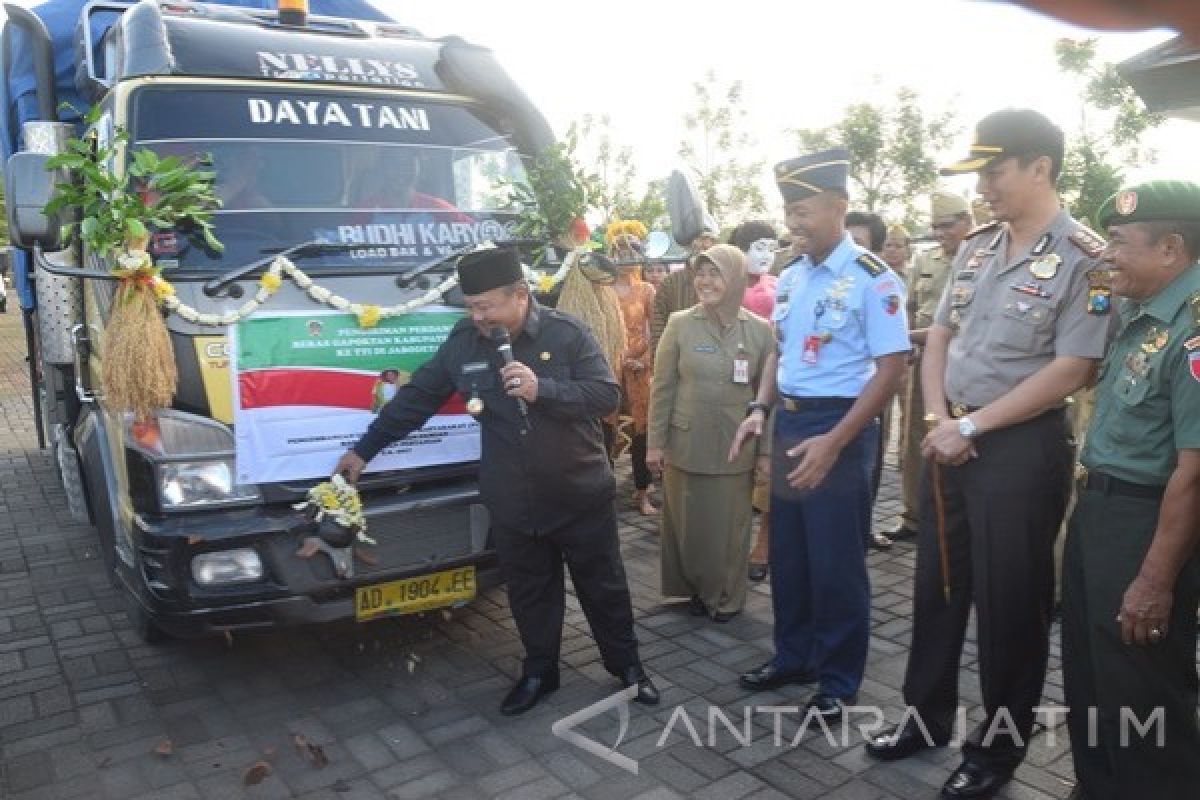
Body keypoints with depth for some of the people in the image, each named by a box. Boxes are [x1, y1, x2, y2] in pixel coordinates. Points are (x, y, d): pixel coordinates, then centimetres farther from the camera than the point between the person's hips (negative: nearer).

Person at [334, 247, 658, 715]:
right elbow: (416, 398, 3)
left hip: (581, 495, -2)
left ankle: (626, 664, 34)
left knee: (603, 586, 14)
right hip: (512, 503, 2)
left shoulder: (567, 333, -12)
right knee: (530, 594, 16)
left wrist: (542, 389, -28)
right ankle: (539, 672, 37)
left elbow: (606, 395, -15)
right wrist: (364, 449, 4)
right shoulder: (463, 342, -3)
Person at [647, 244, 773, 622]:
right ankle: (697, 588, 31)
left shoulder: (759, 330, -2)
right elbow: (662, 387, -1)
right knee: (688, 523, 10)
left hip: (736, 448, 0)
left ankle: (727, 596, 29)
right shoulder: (679, 324, -3)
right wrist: (655, 442, -2)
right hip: (686, 445, 0)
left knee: (730, 525, 10)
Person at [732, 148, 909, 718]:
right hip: (787, 423, 7)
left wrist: (833, 442, -23)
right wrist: (759, 410, 3)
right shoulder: (790, 278, 9)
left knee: (835, 560, 5)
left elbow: (891, 369, -17)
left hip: (839, 427, -7)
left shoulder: (872, 278, -14)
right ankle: (793, 656, 37)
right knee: (787, 551, 17)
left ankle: (838, 680, 25)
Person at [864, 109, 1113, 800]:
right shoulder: (976, 247, 9)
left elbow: (1070, 371, -17)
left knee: (1009, 602, 7)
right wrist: (939, 421, -4)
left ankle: (1000, 744, 27)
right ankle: (929, 716, 34)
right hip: (950, 442, 7)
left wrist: (971, 426, -15)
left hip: (1023, 449, -6)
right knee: (937, 585, 15)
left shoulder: (1084, 257, -12)